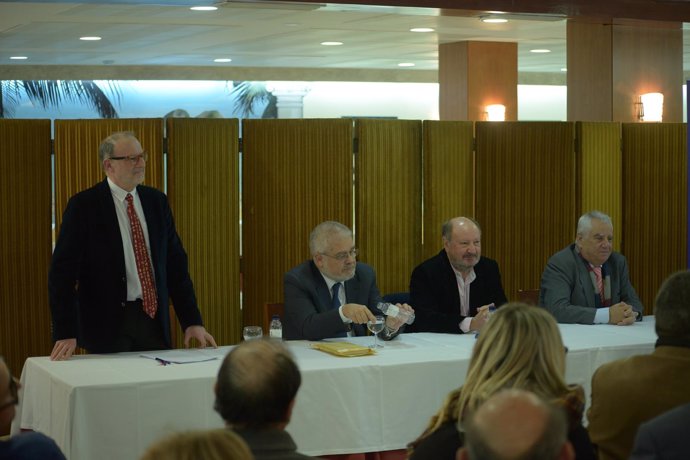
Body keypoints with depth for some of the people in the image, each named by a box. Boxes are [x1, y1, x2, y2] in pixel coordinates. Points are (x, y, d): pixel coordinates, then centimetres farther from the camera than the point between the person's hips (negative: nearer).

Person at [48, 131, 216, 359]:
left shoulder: (157, 201, 8)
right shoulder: (83, 205, -7)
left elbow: (175, 263, 10)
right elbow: (63, 270, -10)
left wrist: (192, 321, 3)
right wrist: (66, 333, -17)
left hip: (153, 318, 4)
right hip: (107, 323, -4)